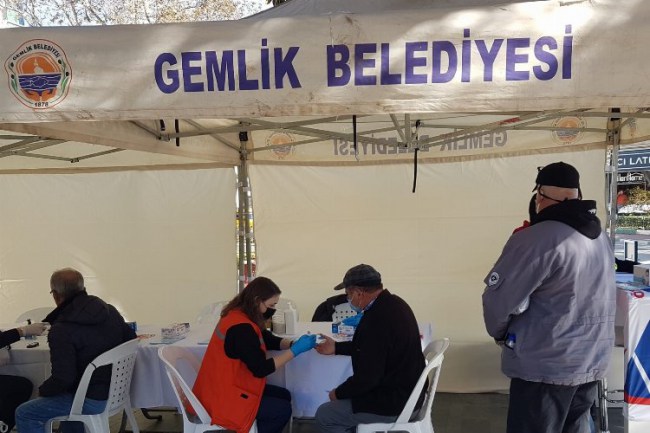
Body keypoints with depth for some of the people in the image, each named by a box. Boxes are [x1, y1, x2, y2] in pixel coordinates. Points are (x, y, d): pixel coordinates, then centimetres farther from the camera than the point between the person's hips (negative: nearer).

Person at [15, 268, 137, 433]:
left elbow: (62, 379, -23)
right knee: (67, 396, 35)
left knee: (24, 414, 8)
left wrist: (43, 390, -2)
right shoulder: (110, 311, -2)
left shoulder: (61, 330, -22)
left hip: (92, 400, -8)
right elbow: (132, 339, 9)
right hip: (117, 389, 8)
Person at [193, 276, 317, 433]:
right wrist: (295, 351, -20)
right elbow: (261, 369, -26)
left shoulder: (238, 314, 4)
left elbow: (268, 340, 12)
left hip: (225, 387, 10)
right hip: (223, 398, -10)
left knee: (284, 396, 12)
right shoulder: (241, 328, -28)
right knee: (283, 409, -5)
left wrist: (294, 343, -6)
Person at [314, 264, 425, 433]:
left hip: (394, 402, -9)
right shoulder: (393, 303, -1)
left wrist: (338, 393, -7)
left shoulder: (376, 320, -30)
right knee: (347, 395, 25)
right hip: (406, 390, 9)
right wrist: (336, 347, 16)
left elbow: (367, 377, -24)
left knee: (324, 415, 2)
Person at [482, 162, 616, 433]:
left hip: (546, 366, -8)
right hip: (593, 363, 8)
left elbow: (498, 298, -20)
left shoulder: (537, 239, -22)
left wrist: (499, 333, -2)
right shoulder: (600, 236, 6)